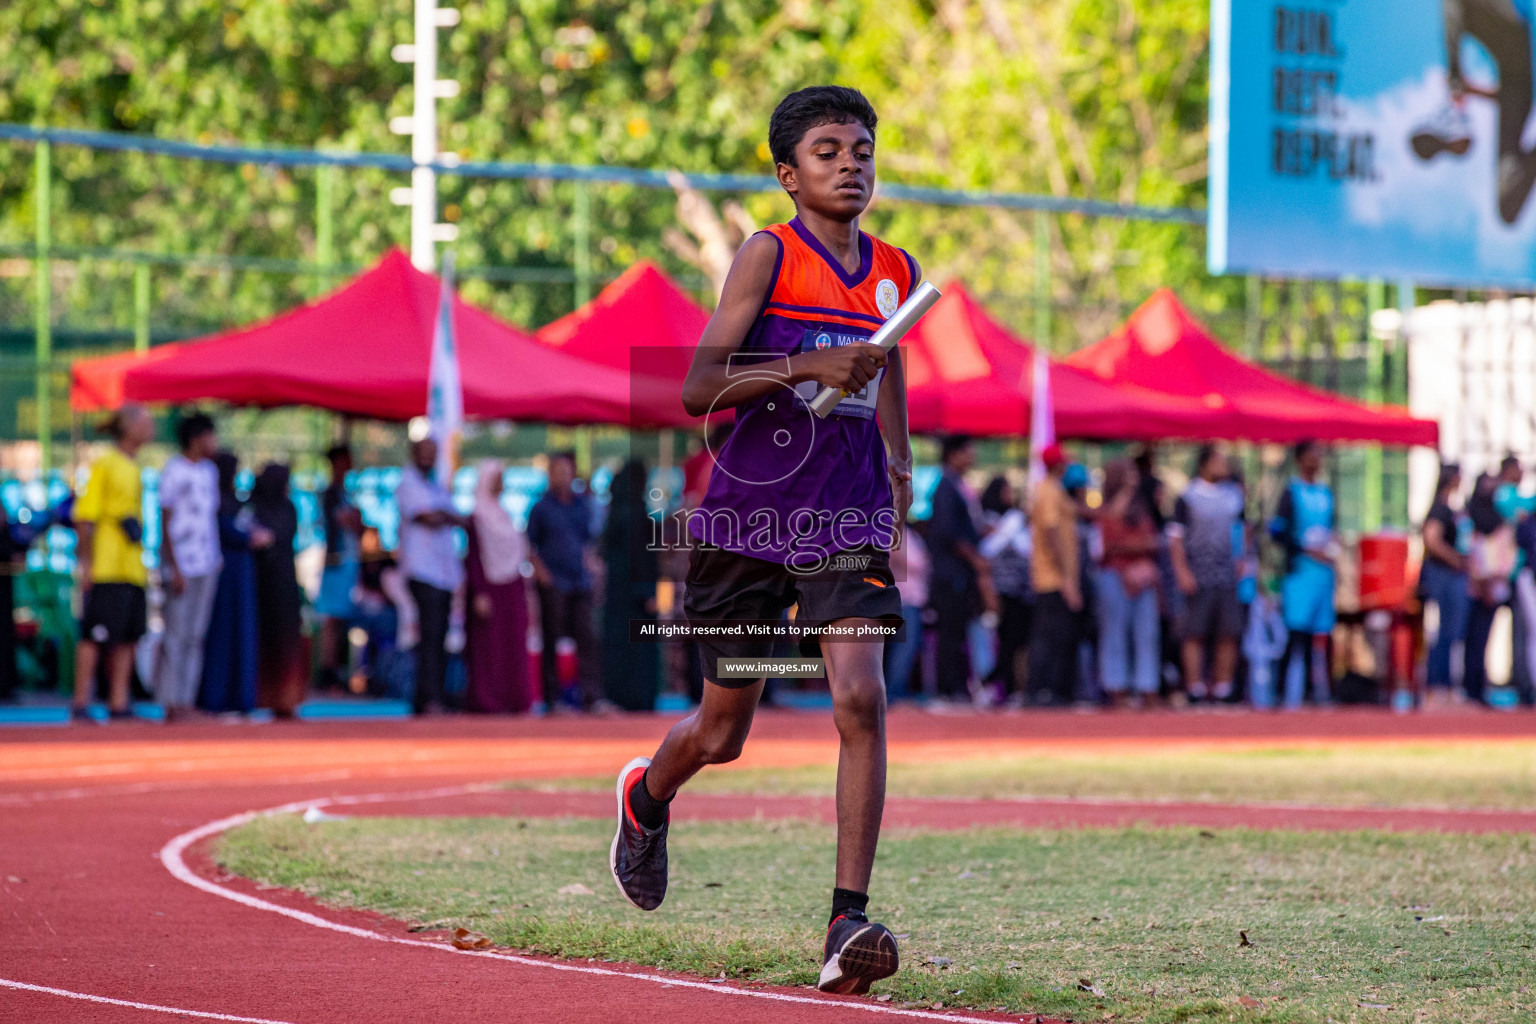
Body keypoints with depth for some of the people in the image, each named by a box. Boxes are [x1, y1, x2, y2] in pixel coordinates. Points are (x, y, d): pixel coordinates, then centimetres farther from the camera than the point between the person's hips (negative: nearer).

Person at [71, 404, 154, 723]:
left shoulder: (133, 469, 18)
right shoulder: (104, 465, -7)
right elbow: (85, 517, -12)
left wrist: (143, 563, 22)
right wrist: (86, 562, -17)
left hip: (132, 571, 9)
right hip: (106, 571, -9)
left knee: (126, 637, 6)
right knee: (95, 636, -7)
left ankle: (118, 704, 9)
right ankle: (81, 704, -4)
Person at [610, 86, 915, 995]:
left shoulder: (895, 271, 9)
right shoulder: (768, 256, -7)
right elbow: (698, 387, -13)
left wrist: (899, 469, 28)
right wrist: (811, 367, -24)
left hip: (849, 519, 3)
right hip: (750, 513, -3)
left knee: (861, 697, -20)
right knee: (722, 734, 11)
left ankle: (849, 921, -19)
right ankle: (646, 798, 48)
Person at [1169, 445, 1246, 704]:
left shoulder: (1233, 497, 14)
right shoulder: (1187, 498, 0)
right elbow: (1176, 537, -3)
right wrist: (1182, 571, -11)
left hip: (1228, 575, 4)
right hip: (1199, 575, -4)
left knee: (1228, 634, 0)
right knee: (1195, 634, -4)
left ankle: (1222, 687, 4)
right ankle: (1195, 688, -3)